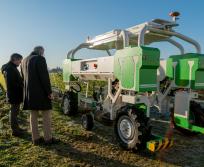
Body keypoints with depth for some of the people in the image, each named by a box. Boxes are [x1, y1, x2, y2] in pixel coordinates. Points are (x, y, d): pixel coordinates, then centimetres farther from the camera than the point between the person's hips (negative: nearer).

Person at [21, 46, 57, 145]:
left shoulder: (24, 61, 15)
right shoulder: (40, 59, -11)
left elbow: (23, 77, 19)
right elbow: (44, 77, -18)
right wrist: (49, 91, -14)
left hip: (29, 92, 8)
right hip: (40, 92, -8)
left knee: (33, 115, 12)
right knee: (46, 115, 2)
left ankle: (35, 139, 17)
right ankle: (48, 138, 7)